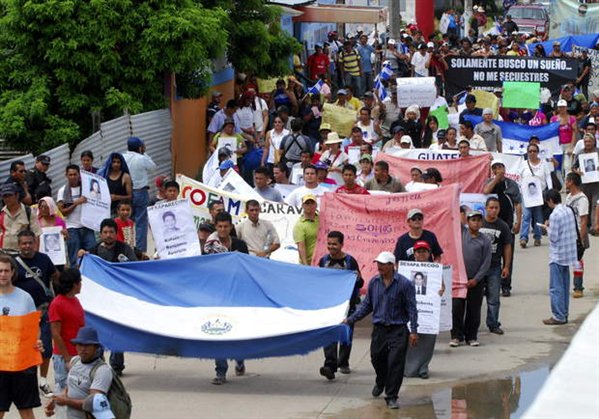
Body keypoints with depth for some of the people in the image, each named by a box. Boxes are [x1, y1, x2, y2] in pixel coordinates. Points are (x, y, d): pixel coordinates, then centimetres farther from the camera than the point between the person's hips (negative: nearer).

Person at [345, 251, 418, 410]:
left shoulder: (404, 283, -8)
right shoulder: (374, 282, 4)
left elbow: (411, 308, -5)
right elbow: (366, 305, 14)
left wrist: (413, 331, -9)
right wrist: (350, 319, 9)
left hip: (398, 330, -4)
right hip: (379, 329, 4)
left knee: (395, 363, -8)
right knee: (377, 359, 12)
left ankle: (391, 397, 2)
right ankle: (380, 383, 44)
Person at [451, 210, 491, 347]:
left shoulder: (485, 241, -1)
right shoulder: (461, 233, 2)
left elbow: (486, 263, -3)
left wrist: (476, 279, -8)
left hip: (476, 281, 0)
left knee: (474, 310, 6)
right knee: (457, 308, -2)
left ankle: (471, 336, 16)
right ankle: (456, 336, 6)